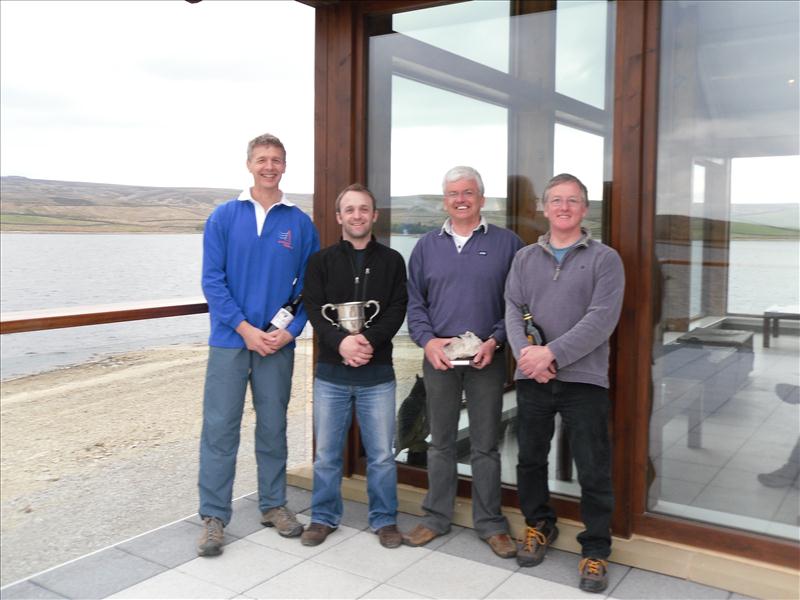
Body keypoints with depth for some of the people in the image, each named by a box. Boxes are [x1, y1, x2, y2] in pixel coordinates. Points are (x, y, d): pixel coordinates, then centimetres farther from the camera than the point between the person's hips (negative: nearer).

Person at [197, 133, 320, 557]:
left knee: (273, 427, 12)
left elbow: (308, 284, 4)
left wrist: (291, 329, -10)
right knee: (220, 428, 1)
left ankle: (273, 505, 26)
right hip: (230, 339, -1)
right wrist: (245, 328, -13)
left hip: (279, 342, 1)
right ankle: (213, 516, 12)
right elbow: (212, 280, -4)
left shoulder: (300, 224, 3)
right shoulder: (224, 217, 0)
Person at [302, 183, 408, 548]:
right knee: (326, 453, 10)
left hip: (377, 372, 0)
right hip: (331, 372, 1)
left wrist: (370, 339, -20)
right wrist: (341, 341, -22)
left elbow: (397, 309, -3)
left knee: (381, 454, 7)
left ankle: (384, 519, 23)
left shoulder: (391, 261, 6)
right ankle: (324, 517, 27)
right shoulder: (321, 261, 5)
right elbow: (314, 310, -5)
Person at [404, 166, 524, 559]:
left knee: (485, 445, 6)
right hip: (438, 357, 2)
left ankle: (490, 524, 20)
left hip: (487, 359, -2)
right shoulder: (427, 246, 9)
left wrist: (495, 341, -13)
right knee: (441, 442, 13)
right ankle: (436, 517, 25)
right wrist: (427, 341, -8)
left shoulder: (507, 243, 1)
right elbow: (414, 301, 7)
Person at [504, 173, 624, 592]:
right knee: (530, 459, 14)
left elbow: (601, 319, -11)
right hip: (531, 378, 3)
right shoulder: (524, 258, 12)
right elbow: (513, 310, 2)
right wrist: (526, 352, -16)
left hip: (584, 379, -3)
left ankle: (596, 549, 18)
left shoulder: (605, 259, 1)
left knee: (593, 471, 2)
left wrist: (552, 353, -19)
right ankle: (539, 525, 36)